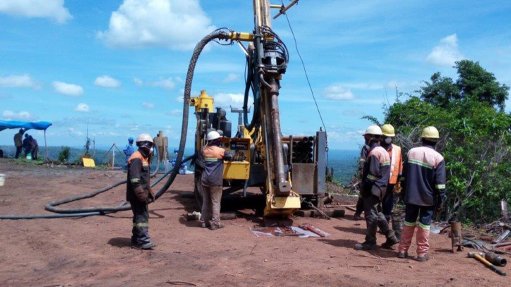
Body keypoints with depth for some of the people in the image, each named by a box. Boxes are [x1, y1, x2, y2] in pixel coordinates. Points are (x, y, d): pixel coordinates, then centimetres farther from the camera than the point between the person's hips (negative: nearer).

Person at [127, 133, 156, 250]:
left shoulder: (144, 158, 18)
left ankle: (136, 240, 23)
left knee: (140, 216, 14)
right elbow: (134, 178, -25)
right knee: (142, 216, -10)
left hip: (142, 193, 10)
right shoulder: (136, 158, -15)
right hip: (137, 194, -10)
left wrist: (149, 192, 26)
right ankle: (143, 240, -9)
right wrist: (140, 192, -29)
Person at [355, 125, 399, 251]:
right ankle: (390, 237, 20)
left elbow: (373, 172, -21)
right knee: (377, 213, 18)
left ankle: (370, 242, 6)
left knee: (371, 214, -2)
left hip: (373, 188, -10)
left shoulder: (374, 152, -16)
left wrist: (365, 187, -13)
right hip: (381, 187, 10)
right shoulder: (384, 151, 15)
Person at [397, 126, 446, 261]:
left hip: (411, 196, 3)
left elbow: (405, 174, 9)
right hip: (428, 198, -3)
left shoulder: (411, 152, 2)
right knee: (424, 225, 5)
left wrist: (406, 193, 17)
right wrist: (440, 201, -4)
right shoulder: (438, 157, -10)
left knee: (409, 222, 12)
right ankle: (422, 253, 9)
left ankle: (402, 250, 15)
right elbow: (440, 183, -11)